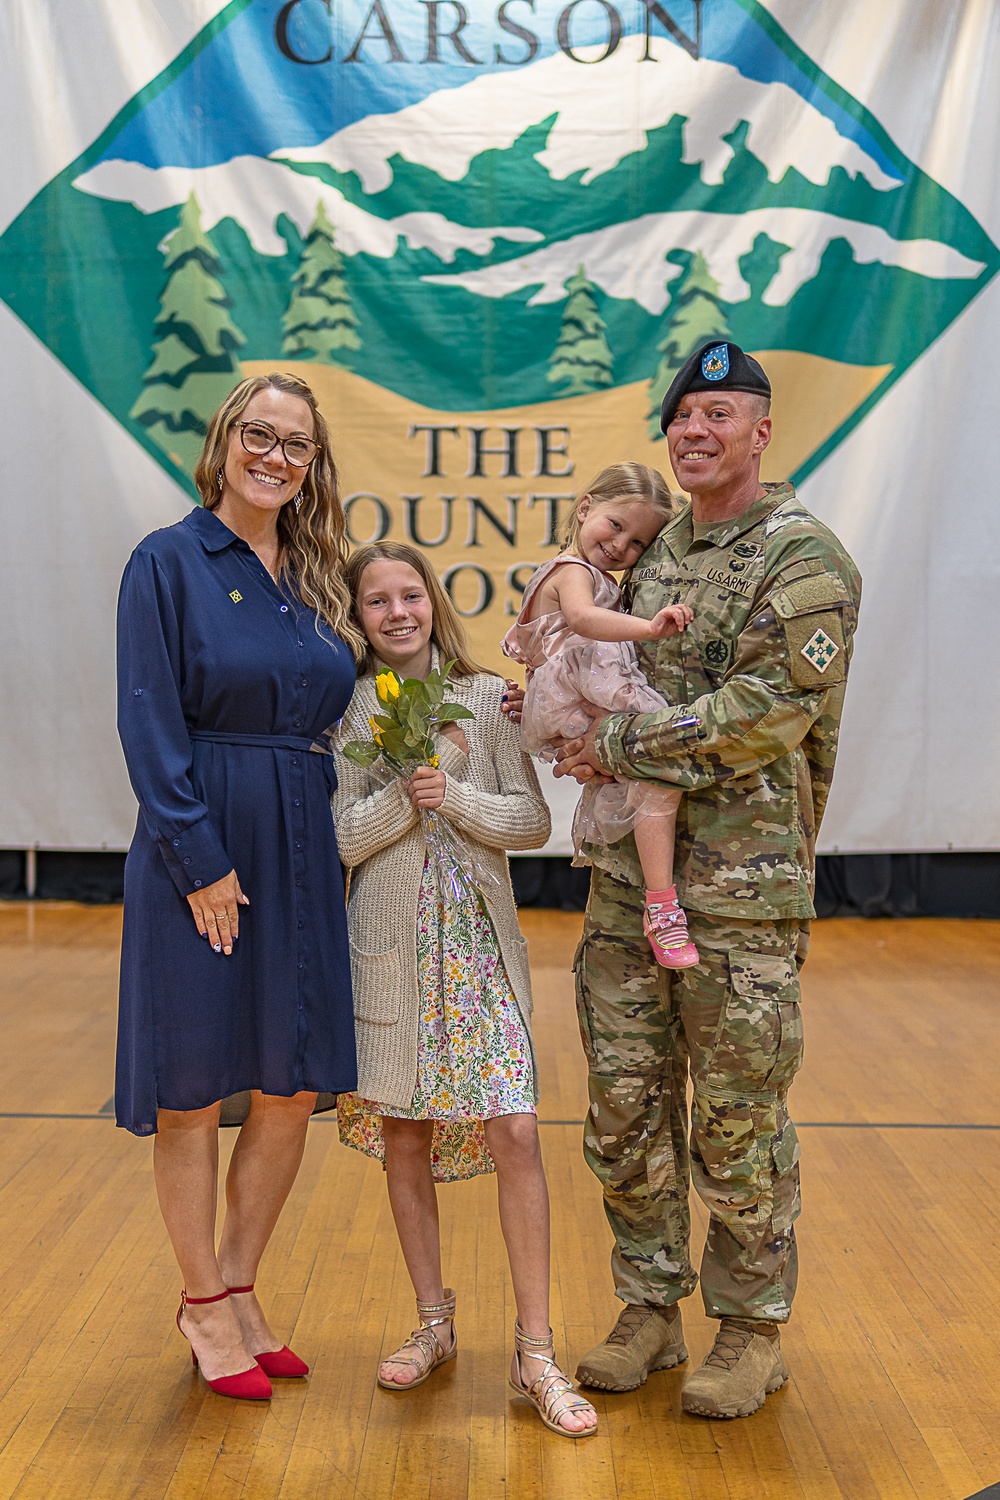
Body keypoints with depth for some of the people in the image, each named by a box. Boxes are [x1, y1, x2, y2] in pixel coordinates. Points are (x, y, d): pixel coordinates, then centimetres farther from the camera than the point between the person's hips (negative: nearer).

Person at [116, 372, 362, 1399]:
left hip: (302, 855, 6)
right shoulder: (169, 562, -6)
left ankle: (237, 1290, 27)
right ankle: (206, 1306, 23)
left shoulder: (317, 582, 12)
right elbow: (150, 725, -11)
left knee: (292, 1090, 9)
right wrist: (202, 861, -16)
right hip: (197, 851, -6)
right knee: (193, 1091, 6)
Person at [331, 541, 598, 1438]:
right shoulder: (345, 712, 2)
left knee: (513, 1130, -7)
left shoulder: (485, 699, 3)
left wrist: (453, 794, -15)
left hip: (478, 938, 0)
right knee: (404, 1137, 9)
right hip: (389, 947, 1)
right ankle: (434, 1325, 27)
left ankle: (536, 1353, 5)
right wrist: (404, 792, -18)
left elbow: (532, 823, -1)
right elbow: (336, 841, -4)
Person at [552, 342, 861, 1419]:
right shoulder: (655, 549, 14)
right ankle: (651, 1310, 29)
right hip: (626, 876, 7)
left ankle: (751, 1330, 24)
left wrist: (621, 745, -14)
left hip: (742, 887, -6)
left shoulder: (805, 560, -8)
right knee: (626, 1110, 12)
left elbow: (766, 716, -19)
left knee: (737, 1126, 5)